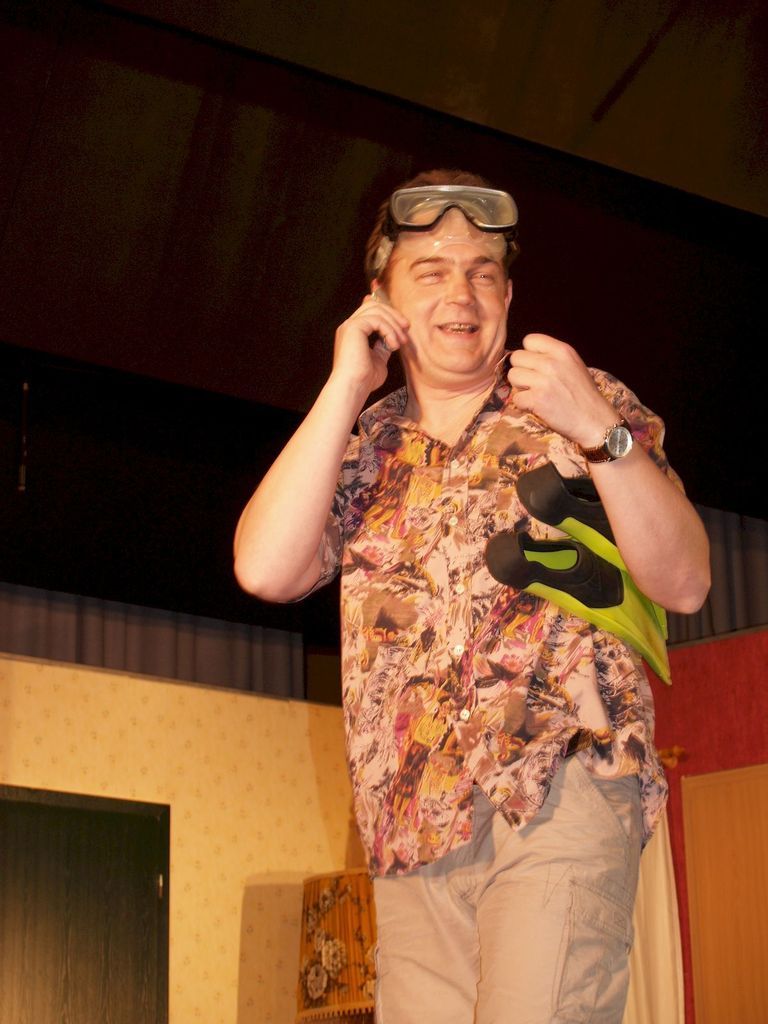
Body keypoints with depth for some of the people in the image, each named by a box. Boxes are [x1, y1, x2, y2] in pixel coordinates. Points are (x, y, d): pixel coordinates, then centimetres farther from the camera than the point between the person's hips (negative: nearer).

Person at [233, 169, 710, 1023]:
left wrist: (598, 430, -16)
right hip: (410, 831, 4)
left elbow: (684, 584, -2)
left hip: (560, 791, -4)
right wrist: (346, 389, 1)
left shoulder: (589, 403, 7)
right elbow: (265, 569, -2)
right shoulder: (363, 447, 15)